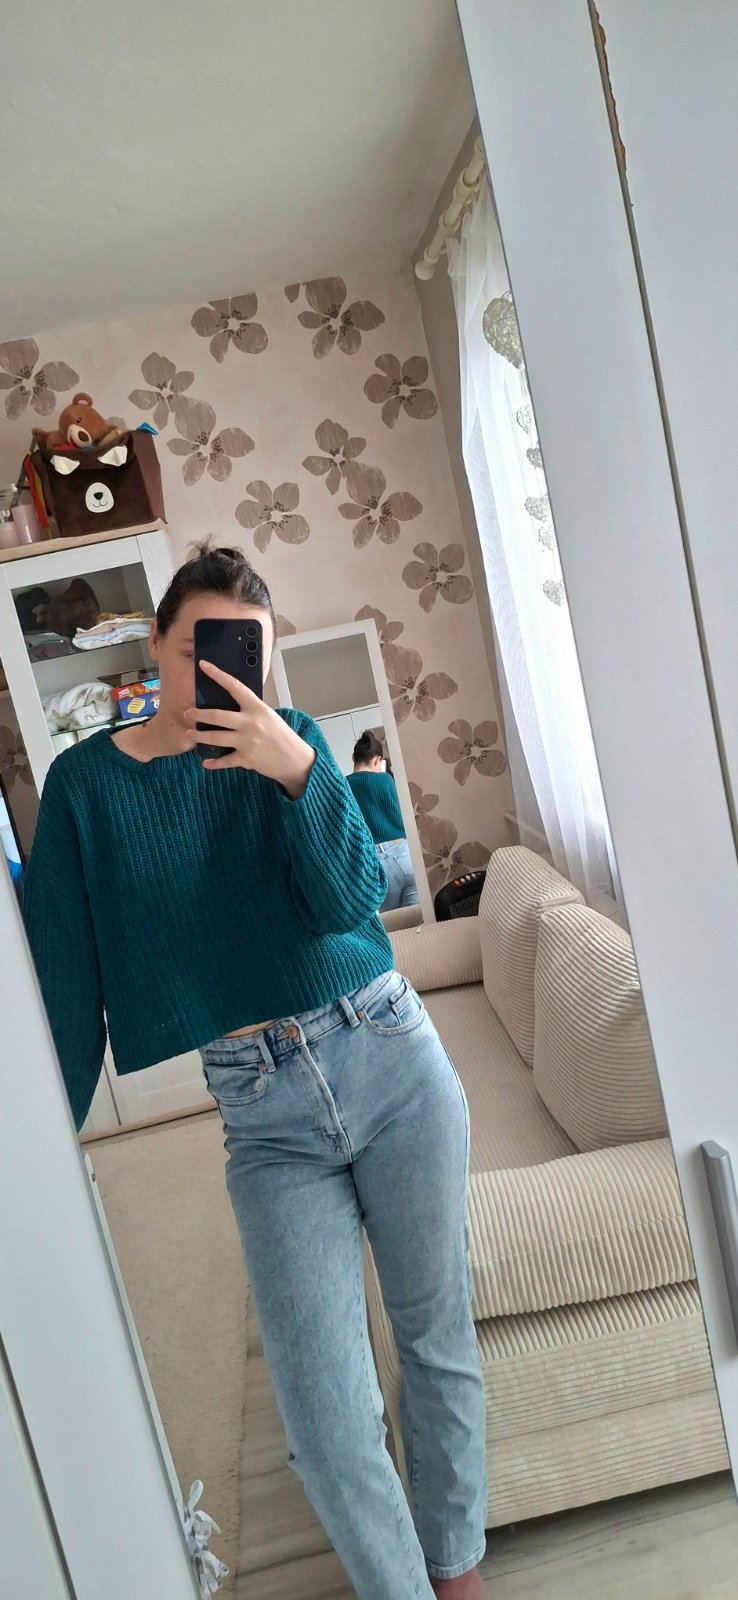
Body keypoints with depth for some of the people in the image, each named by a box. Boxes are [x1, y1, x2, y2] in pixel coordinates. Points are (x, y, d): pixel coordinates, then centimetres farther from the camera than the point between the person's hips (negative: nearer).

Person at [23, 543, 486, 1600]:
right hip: (264, 1115, -1)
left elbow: (353, 900, -9)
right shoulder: (88, 782, 0)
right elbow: (66, 977, 1)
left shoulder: (291, 743, 2)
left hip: (392, 1063, 2)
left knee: (439, 1334, 15)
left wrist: (297, 772, -22)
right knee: (324, 1404, 0)